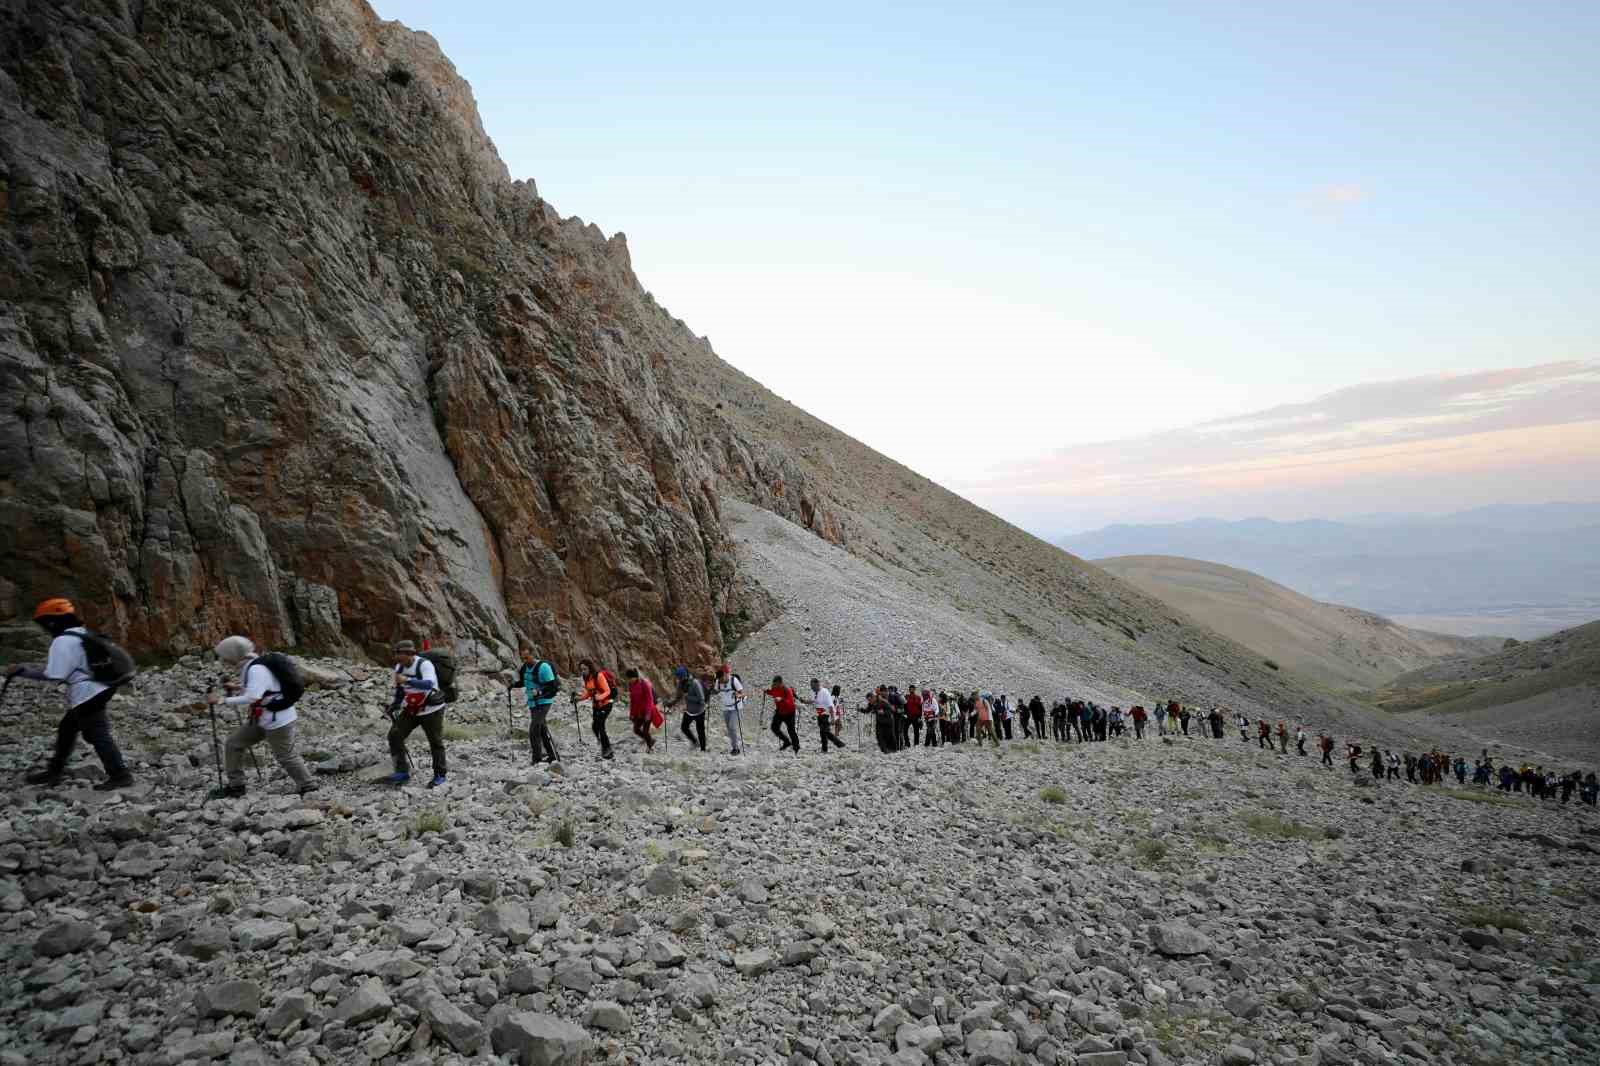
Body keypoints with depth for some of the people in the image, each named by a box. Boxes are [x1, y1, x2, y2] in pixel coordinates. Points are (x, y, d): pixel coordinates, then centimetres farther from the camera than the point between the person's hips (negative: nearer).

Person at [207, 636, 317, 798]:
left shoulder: (256, 669, -25)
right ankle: (235, 785, 22)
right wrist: (238, 687, 9)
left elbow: (252, 698, -36)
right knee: (234, 743, 11)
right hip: (262, 718, 10)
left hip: (278, 720, -10)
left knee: (286, 757, 4)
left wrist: (222, 700, -32)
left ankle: (308, 788, 19)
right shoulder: (248, 666, 4)